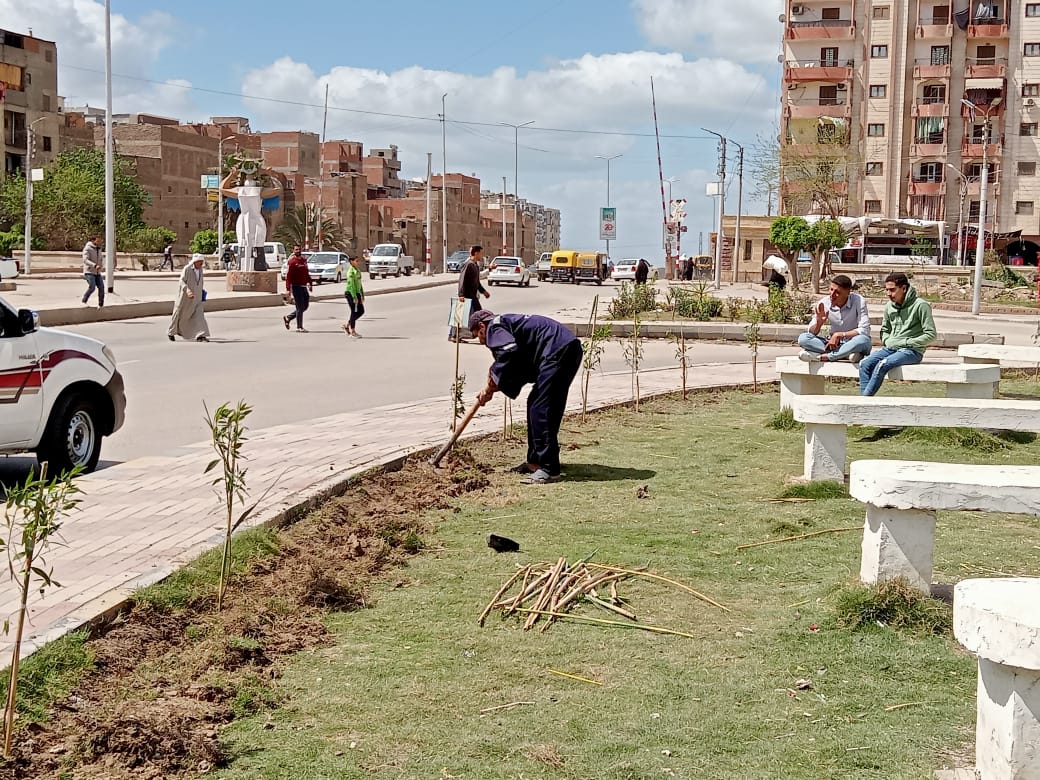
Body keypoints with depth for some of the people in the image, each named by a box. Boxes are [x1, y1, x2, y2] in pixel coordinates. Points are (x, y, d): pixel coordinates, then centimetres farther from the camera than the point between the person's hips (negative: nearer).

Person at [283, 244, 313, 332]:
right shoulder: (292, 261, -8)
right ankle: (299, 327, 3)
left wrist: (310, 283, 18)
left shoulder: (304, 260, 13)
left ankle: (288, 318, 24)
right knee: (300, 307, -5)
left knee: (305, 306, 11)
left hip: (303, 286, 7)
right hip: (296, 286, -7)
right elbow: (288, 276, -13)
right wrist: (288, 289, -19)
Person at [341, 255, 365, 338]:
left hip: (357, 293, 9)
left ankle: (346, 324, 22)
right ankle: (353, 331, 7)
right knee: (354, 312, -3)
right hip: (350, 294, -9)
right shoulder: (351, 272, -16)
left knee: (361, 311, 10)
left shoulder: (358, 270, 12)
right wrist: (354, 297, -23)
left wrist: (362, 294, 18)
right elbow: (351, 285, -20)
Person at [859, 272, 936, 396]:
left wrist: (906, 342, -12)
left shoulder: (921, 305, -8)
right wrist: (886, 340, 5)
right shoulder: (889, 306, 11)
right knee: (865, 364, -18)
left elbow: (930, 335, -10)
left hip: (912, 351, -6)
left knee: (882, 365, -30)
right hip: (890, 348, 6)